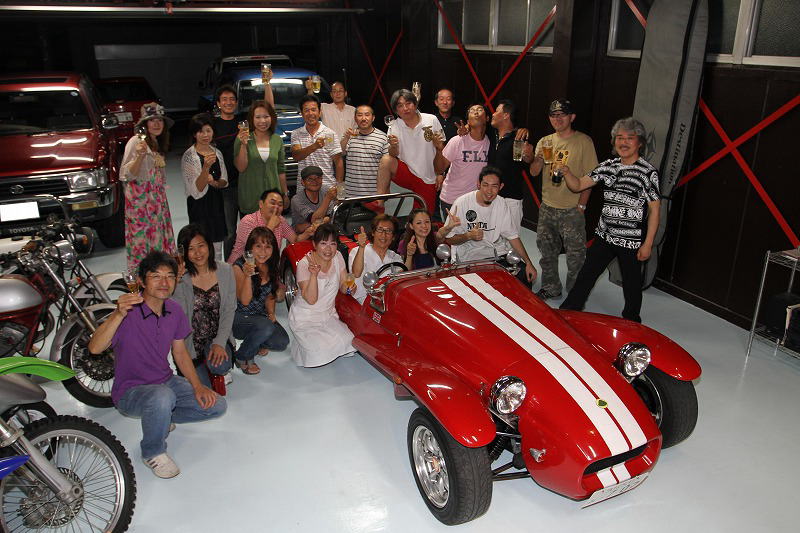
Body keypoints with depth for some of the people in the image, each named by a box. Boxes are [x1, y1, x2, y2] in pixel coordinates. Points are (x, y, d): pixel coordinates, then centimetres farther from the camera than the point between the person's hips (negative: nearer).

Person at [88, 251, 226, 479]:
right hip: (130, 391, -6)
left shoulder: (174, 310, -1)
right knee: (162, 397, -39)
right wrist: (118, 315, -48)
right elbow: (95, 348, -34)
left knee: (216, 406, -6)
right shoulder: (129, 311, -21)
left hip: (167, 381, 6)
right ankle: (152, 452, -8)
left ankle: (159, 418, 17)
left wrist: (197, 386, -3)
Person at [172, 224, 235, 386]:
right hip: (190, 341, -2)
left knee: (221, 367, -28)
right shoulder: (180, 277, -11)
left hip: (218, 337, 2)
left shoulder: (225, 271, -3)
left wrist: (219, 343, -13)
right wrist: (175, 283, -30)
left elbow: (229, 310, -2)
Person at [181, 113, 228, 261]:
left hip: (216, 203, 6)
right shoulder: (189, 156, -10)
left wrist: (214, 182, -11)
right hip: (200, 206, -6)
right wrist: (206, 167, -30)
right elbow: (197, 189, -16)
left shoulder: (217, 153, 7)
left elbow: (224, 181, 12)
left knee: (217, 248, 12)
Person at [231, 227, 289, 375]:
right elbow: (245, 300, -24)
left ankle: (256, 343, 16)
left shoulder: (271, 267, 1)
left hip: (262, 316, 6)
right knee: (266, 327, -34)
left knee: (282, 342, -17)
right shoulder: (239, 266, -17)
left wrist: (271, 313, -2)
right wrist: (248, 275, -38)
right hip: (239, 317, -6)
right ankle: (242, 357, -6)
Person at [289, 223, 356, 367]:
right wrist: (314, 274, -40)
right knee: (320, 354, -20)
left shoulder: (337, 257, -6)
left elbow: (343, 287, 1)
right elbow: (311, 299, -26)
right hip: (305, 317, -5)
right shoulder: (304, 264, -20)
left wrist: (349, 287, -23)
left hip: (329, 315, 5)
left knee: (347, 343, -14)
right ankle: (300, 345, 13)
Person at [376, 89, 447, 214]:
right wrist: (393, 146, -35)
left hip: (428, 180, 1)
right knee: (386, 160, -28)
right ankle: (379, 203, -26)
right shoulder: (394, 126, -3)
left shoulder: (431, 120, -4)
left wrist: (439, 147, -17)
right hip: (407, 175, 0)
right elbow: (394, 155, -14)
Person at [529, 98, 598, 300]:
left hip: (572, 210, -5)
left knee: (576, 255, 0)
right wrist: (538, 158, -19)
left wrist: (581, 205, -11)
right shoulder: (545, 142, 9)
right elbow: (534, 172, 1)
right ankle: (550, 288, 31)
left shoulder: (583, 142, -6)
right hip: (547, 208, 5)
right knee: (547, 252, 15)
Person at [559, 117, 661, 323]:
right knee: (585, 275, 11)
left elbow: (654, 210, -9)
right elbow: (578, 185, 5)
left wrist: (648, 244, -11)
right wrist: (566, 172, -16)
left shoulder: (648, 172, -10)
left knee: (631, 284, 11)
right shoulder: (608, 166, 5)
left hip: (632, 241, -4)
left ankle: (631, 325, 31)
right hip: (605, 236, 5)